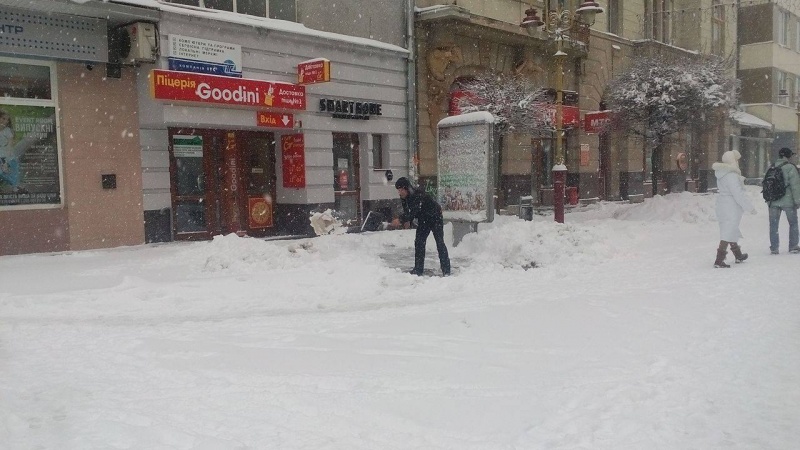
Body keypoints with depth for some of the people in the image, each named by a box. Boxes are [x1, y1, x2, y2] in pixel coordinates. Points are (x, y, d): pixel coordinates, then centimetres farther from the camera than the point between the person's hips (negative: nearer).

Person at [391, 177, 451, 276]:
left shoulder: (418, 195, -34)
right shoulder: (404, 198, -8)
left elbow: (413, 211, -43)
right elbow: (407, 211, 0)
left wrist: (400, 220, -50)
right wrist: (408, 221, -20)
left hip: (435, 218, -8)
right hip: (423, 221, 8)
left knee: (440, 243, -8)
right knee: (419, 242, 0)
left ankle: (446, 270, -4)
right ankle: (418, 269, 5)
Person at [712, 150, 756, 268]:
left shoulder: (723, 174, 7)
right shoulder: (731, 176, -22)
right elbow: (738, 194, -22)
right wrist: (750, 207, -16)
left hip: (722, 206, 10)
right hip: (731, 208, -10)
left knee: (732, 232, 21)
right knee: (728, 233, -7)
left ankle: (738, 255, 38)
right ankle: (719, 261, -10)